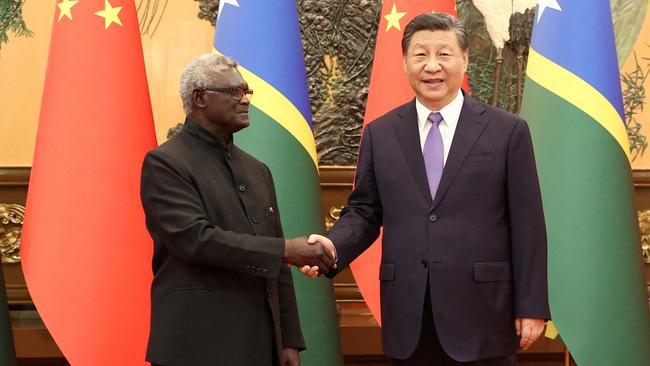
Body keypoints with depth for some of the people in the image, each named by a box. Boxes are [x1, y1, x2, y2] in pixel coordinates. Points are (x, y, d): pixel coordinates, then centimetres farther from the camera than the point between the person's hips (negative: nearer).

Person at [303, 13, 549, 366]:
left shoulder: (507, 131, 1)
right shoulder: (379, 134, 8)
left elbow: (527, 226, -1)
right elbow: (364, 211, 10)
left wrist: (531, 307, -3)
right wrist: (332, 246, -11)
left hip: (481, 316, -2)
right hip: (407, 318, 2)